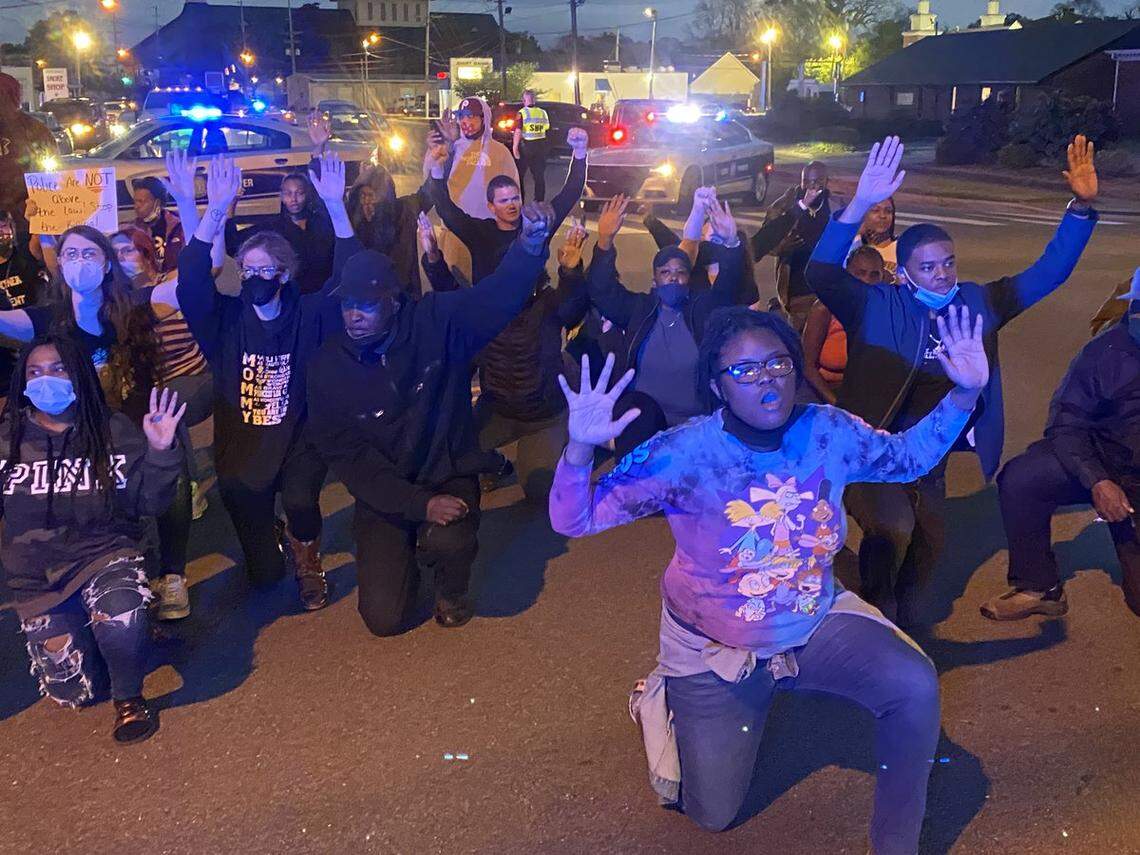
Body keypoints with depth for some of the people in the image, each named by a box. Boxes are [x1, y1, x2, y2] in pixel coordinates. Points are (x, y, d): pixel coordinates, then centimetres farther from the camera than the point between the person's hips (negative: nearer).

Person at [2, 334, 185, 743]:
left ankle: (129, 699, -7)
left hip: (103, 553, -2)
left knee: (119, 615, -37)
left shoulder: (114, 431, -6)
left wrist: (159, 451, -22)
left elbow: (149, 504, -7)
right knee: (72, 692, 5)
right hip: (37, 575, 2)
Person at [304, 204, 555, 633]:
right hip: (384, 494, 1)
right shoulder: (328, 366, -10)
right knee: (383, 618, -7)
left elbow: (497, 296, -27)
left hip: (449, 475, -1)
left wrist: (530, 244, -49)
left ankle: (452, 590, 4)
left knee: (448, 542, -35)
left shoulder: (437, 323, -11)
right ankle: (403, 551, 28)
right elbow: (349, 457, -13)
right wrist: (418, 504, -24)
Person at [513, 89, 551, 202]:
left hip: (525, 146, -4)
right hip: (541, 145, 4)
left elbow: (518, 132, -19)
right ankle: (539, 200, 17)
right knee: (539, 175, 13)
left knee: (520, 175, 7)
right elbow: (547, 130, 8)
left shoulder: (522, 113, -12)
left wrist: (515, 147, -17)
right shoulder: (543, 112, 3)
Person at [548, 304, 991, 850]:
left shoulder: (829, 431, -13)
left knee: (915, 686, -24)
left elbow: (908, 457, 7)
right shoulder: (684, 454, -25)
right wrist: (580, 449, -46)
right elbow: (573, 522, -25)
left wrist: (965, 395, -8)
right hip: (714, 649, -2)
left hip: (818, 621, 3)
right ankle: (662, 697, 39)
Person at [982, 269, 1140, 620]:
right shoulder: (1106, 350, -10)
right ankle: (1038, 588, -9)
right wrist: (1097, 481, -23)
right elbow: (1067, 423, -7)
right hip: (1103, 462, 2)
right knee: (1018, 479, -23)